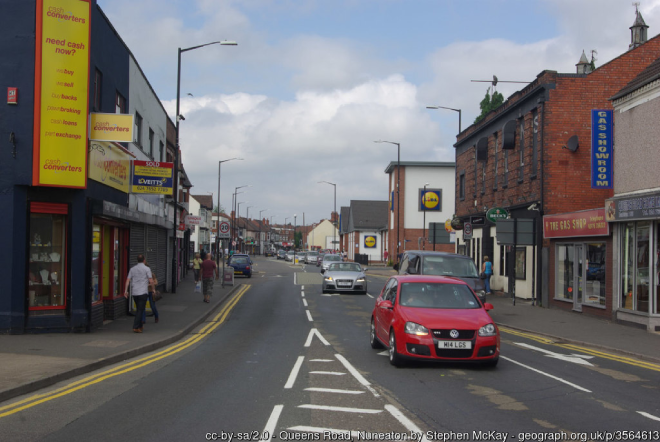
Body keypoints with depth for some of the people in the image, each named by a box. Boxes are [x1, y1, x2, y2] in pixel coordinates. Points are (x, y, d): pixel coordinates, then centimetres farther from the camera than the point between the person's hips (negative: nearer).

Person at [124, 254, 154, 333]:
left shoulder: (132, 269, 9)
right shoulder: (147, 269, -5)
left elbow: (128, 280, 4)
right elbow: (151, 281, -8)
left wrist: (126, 291, 4)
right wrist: (151, 282, 15)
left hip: (134, 292, 5)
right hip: (143, 292, -5)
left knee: (138, 309, 19)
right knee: (140, 310, -4)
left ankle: (139, 326, 20)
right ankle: (136, 327, -12)